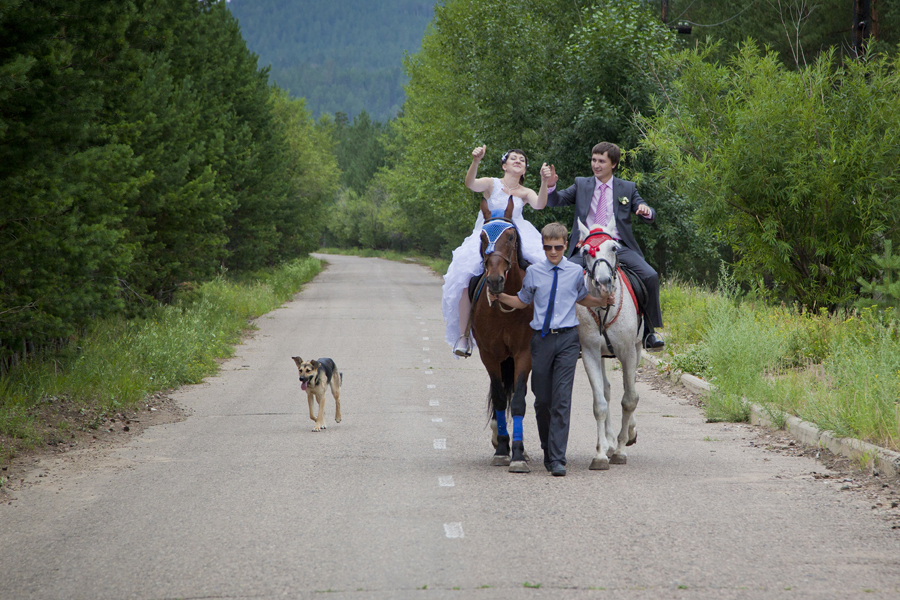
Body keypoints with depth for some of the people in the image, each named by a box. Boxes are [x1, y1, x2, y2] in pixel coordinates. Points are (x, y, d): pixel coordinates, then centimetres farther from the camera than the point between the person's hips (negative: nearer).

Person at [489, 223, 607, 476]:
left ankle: (557, 459, -11)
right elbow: (522, 301, 17)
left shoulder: (576, 272, 4)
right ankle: (548, 449, 25)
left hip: (567, 339, -1)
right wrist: (499, 297, 2)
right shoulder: (533, 272, 4)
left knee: (562, 398, -9)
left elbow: (583, 299, 21)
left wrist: (603, 301, 3)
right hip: (541, 339, 1)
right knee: (542, 399, 5)